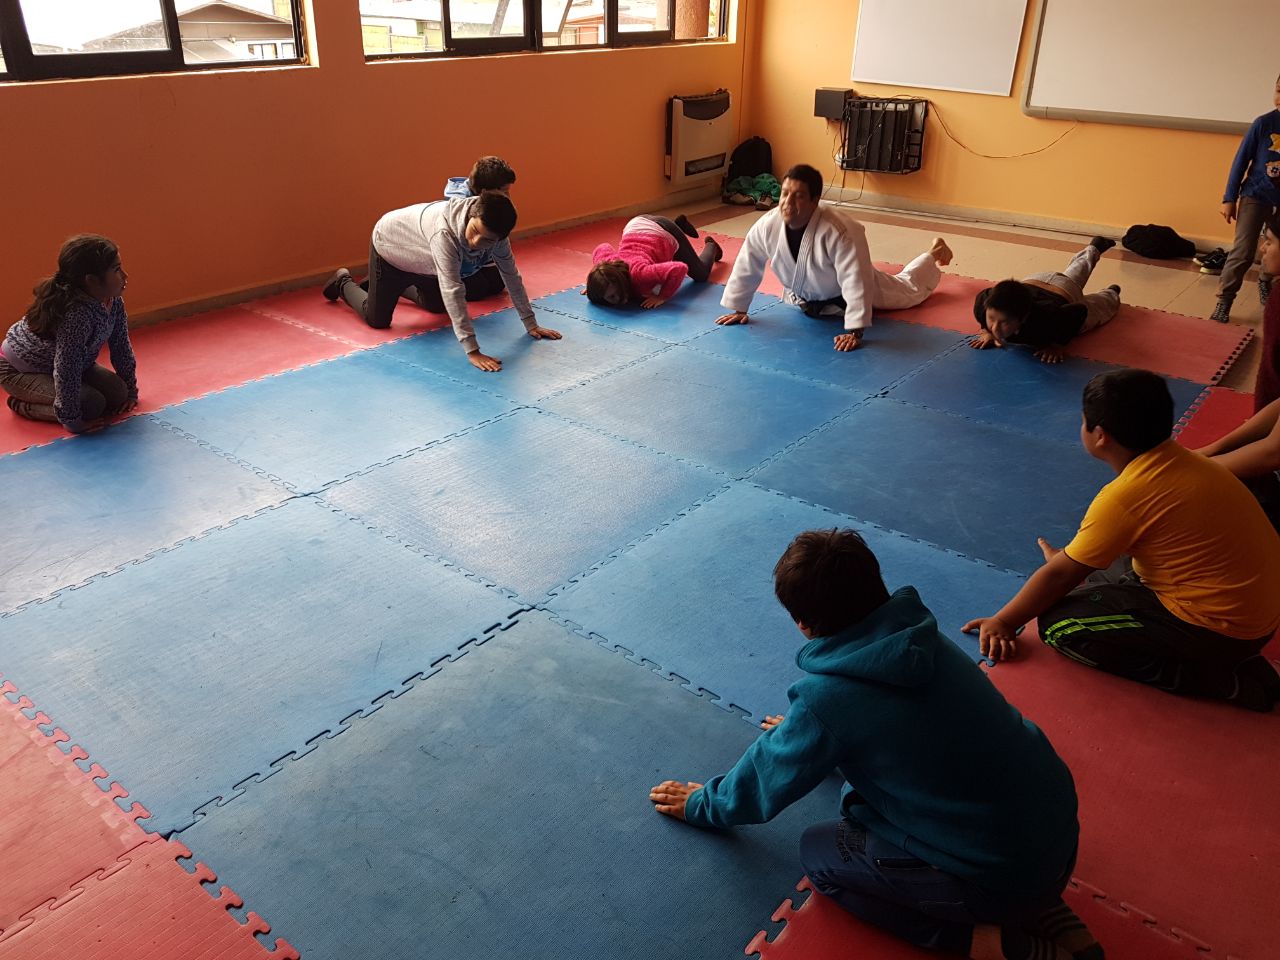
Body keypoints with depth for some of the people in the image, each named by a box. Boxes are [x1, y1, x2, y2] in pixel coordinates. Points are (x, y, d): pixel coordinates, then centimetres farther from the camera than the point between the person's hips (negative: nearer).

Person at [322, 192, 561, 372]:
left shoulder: (494, 231, -29)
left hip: (423, 262, 6)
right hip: (390, 246, -6)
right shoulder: (445, 232, -48)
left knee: (437, 306, 24)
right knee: (377, 320, 4)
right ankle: (344, 283, 32)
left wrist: (531, 324, -15)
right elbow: (452, 290, -50)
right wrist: (472, 351, -53)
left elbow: (511, 274, -17)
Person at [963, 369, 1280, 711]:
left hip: (1220, 629, -9)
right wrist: (1072, 557, 22)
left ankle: (1218, 679, -5)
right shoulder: (1180, 460, 0)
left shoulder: (1126, 496, -24)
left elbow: (1060, 574, -13)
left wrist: (1003, 622, -2)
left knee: (1059, 625, -9)